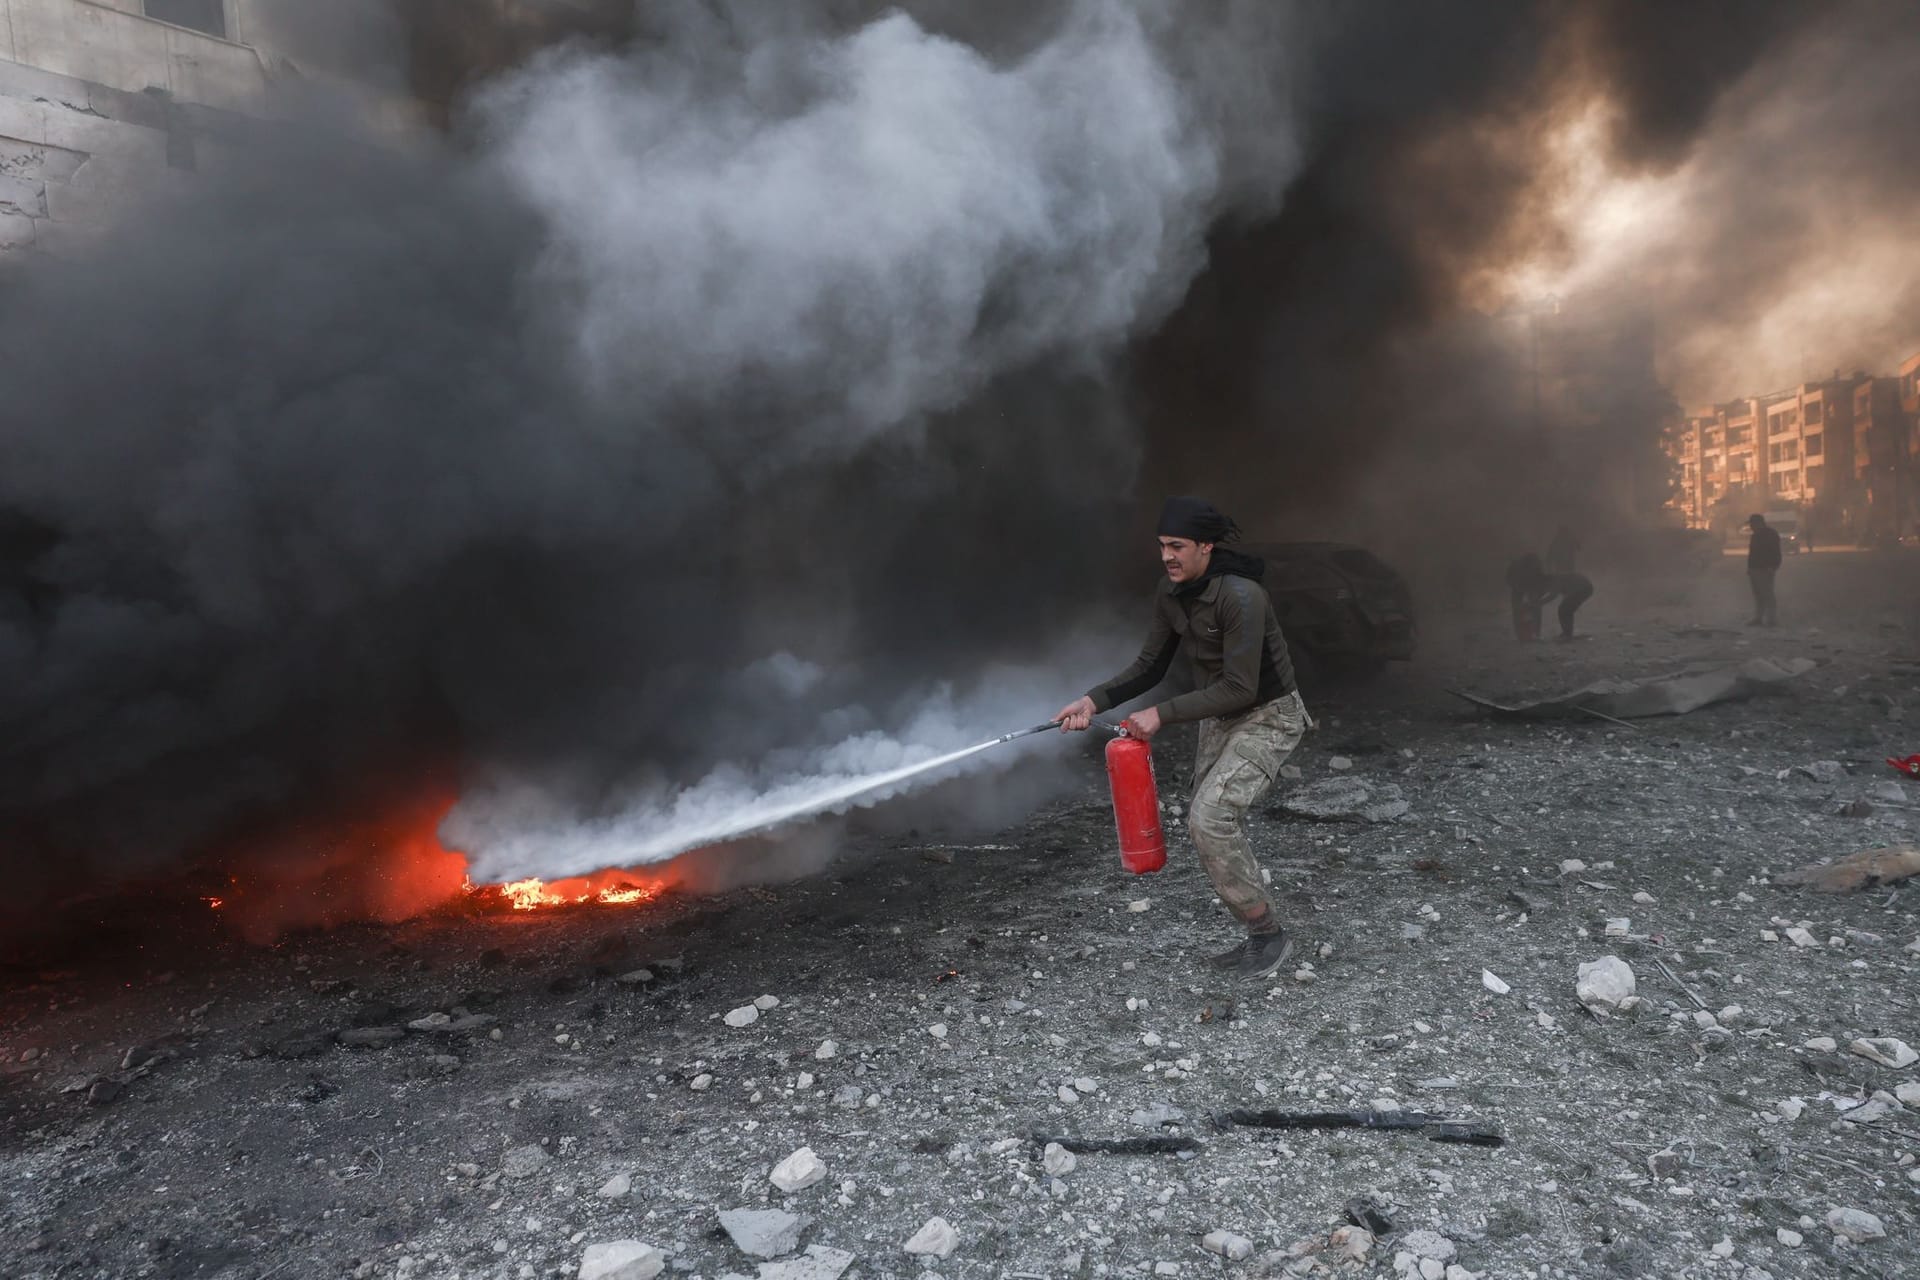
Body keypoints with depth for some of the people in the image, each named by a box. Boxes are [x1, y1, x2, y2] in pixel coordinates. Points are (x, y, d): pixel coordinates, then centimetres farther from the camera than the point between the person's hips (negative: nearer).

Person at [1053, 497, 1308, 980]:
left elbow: (1240, 689, -29)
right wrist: (1094, 701, -11)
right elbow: (1150, 668, 2)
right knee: (1214, 826, 10)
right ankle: (1262, 936, 25)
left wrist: (1163, 714, -28)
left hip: (1269, 717, -8)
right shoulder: (1170, 595, -5)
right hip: (1219, 715, 8)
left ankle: (1268, 933, -1)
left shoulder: (1241, 597, -30)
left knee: (1210, 817, -19)